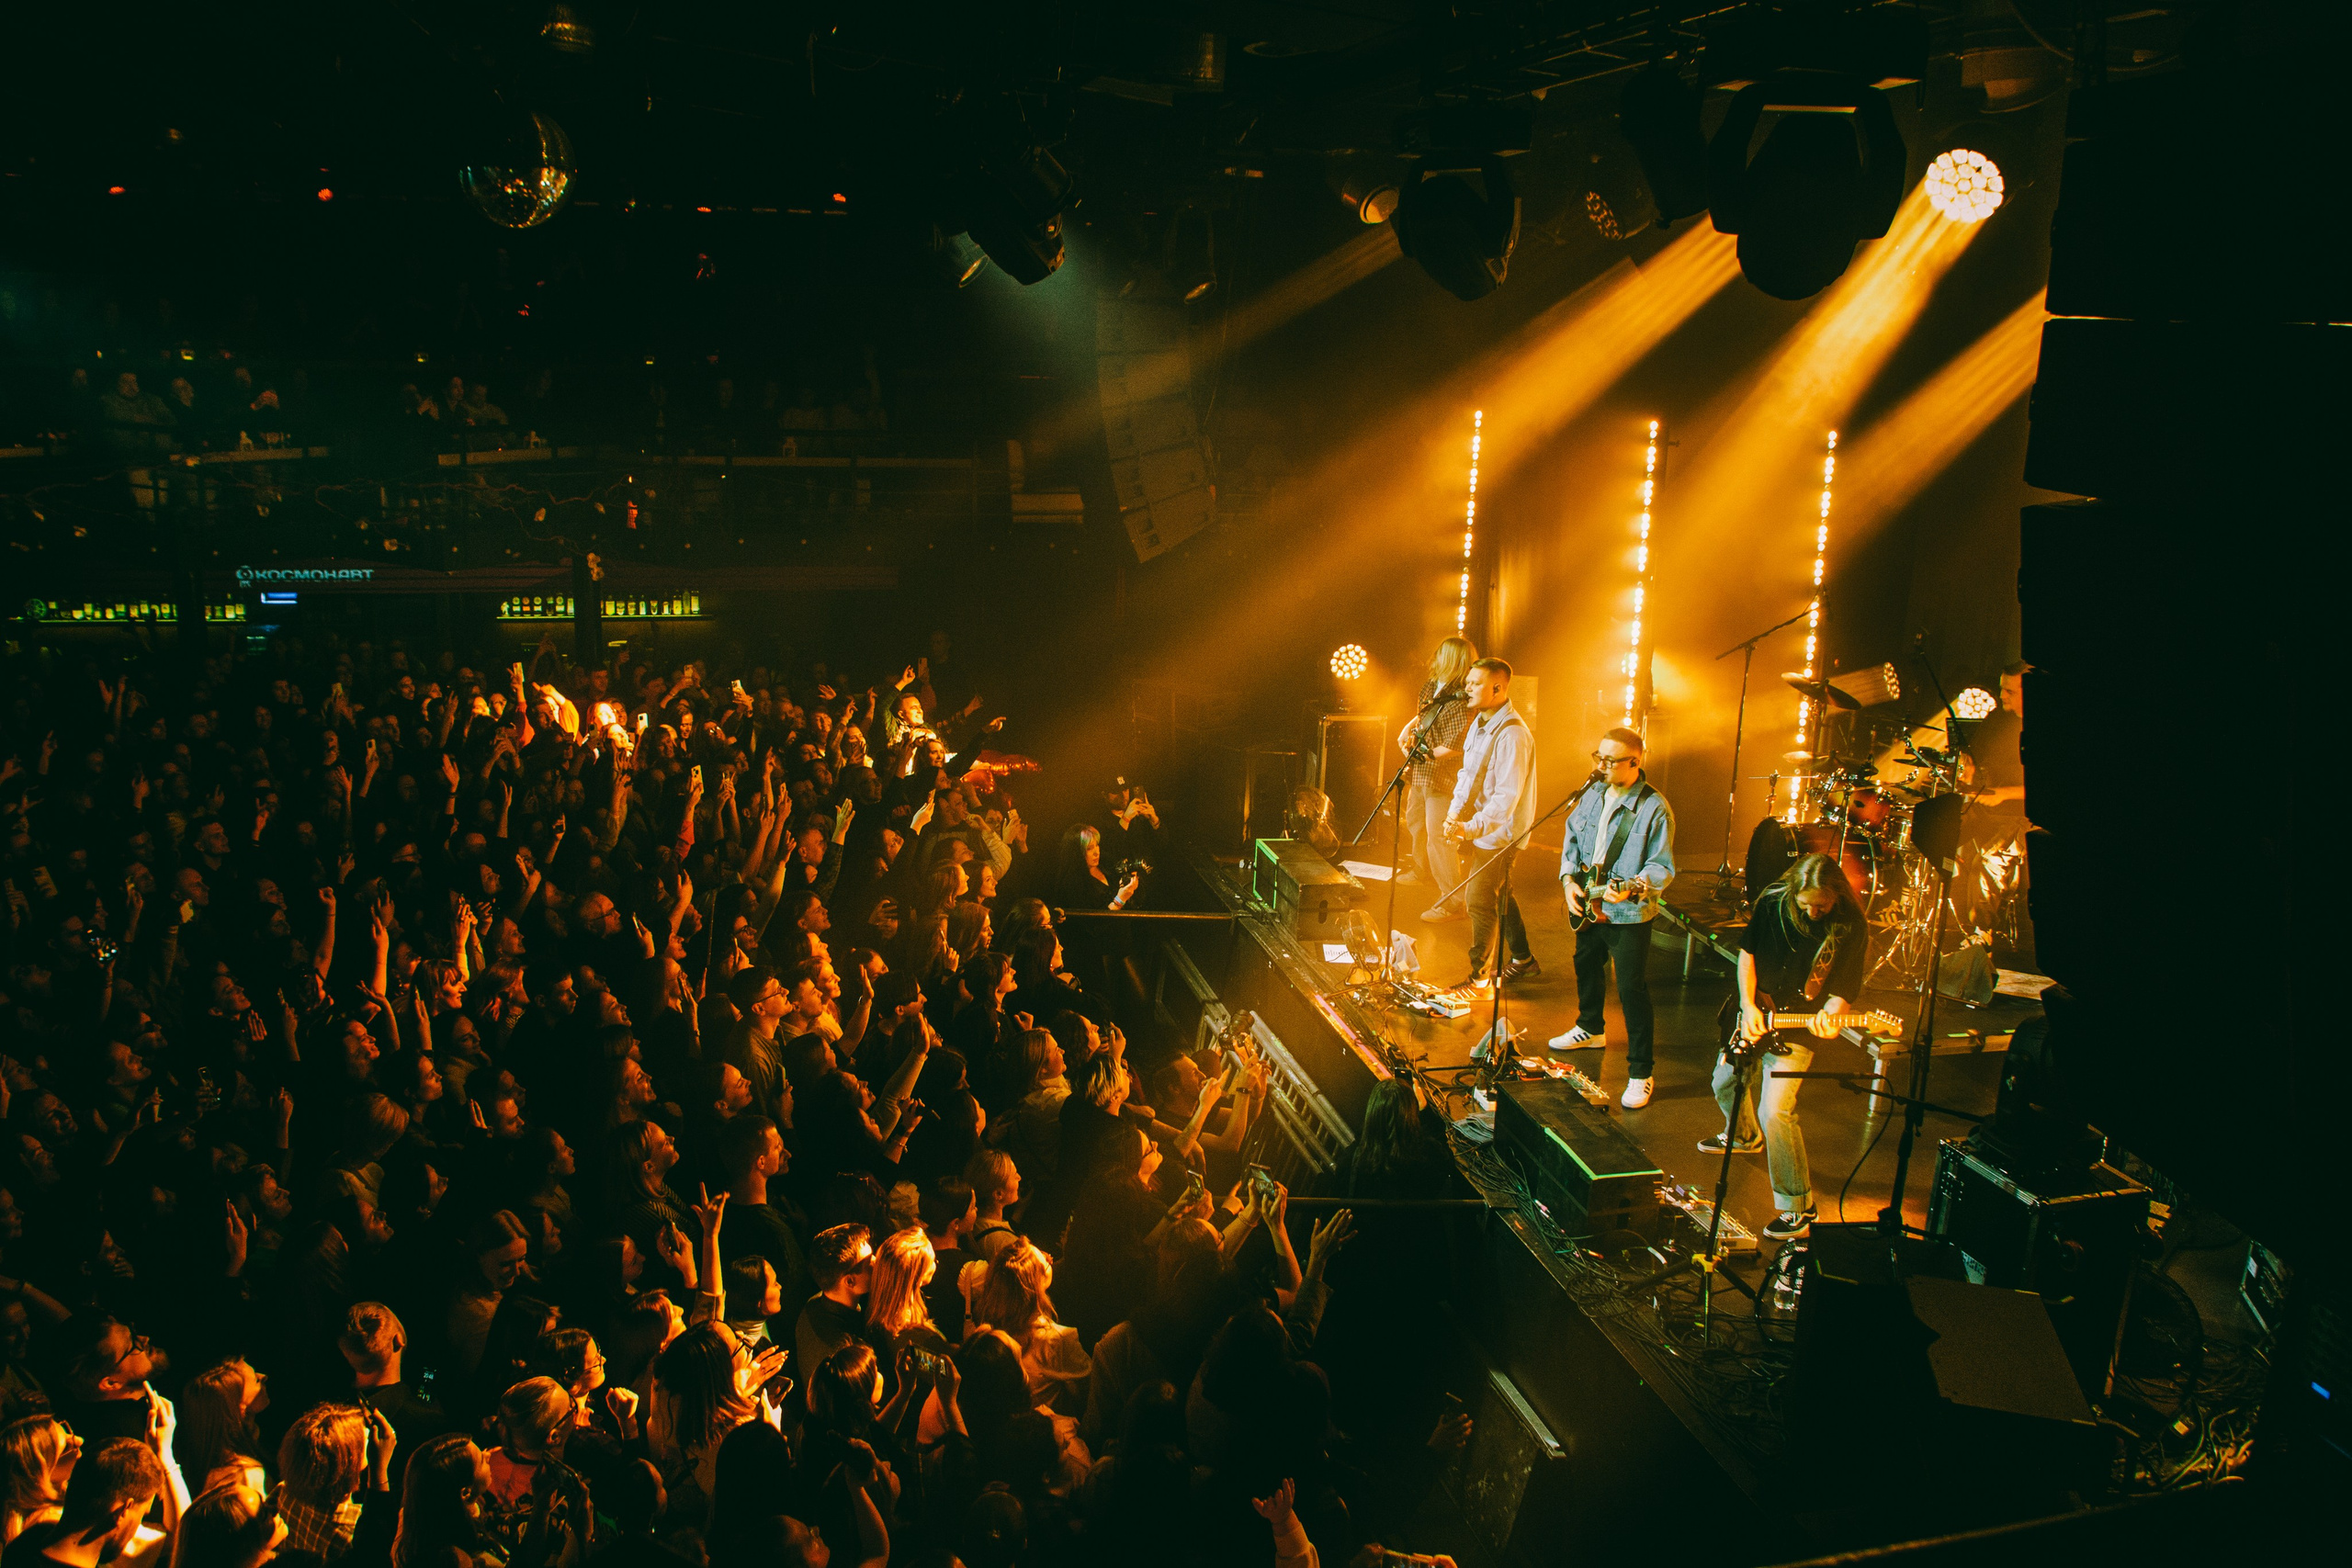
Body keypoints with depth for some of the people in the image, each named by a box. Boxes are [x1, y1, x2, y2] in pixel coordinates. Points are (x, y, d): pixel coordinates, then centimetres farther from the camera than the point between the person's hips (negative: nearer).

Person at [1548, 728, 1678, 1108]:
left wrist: (1632, 889, -34)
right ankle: (1589, 1029, 52)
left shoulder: (1654, 808, -18)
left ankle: (1641, 1074, 1)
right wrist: (1569, 879, 1)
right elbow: (1573, 837, 14)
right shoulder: (1594, 793, 3)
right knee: (1586, 967, 26)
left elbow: (1662, 867, -18)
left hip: (1629, 915, -8)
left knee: (1633, 991, -6)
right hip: (1587, 906, 8)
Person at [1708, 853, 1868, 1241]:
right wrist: (1748, 1006, -6)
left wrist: (1827, 1018, -34)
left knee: (1775, 1110, -19)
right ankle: (1744, 1137, 57)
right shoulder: (1772, 902, -10)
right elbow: (1748, 951, 3)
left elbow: (1842, 991, -14)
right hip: (1755, 1014, 6)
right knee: (1725, 1082, 23)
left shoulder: (1851, 929, -20)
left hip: (1798, 1028, -5)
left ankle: (1797, 1205, -7)